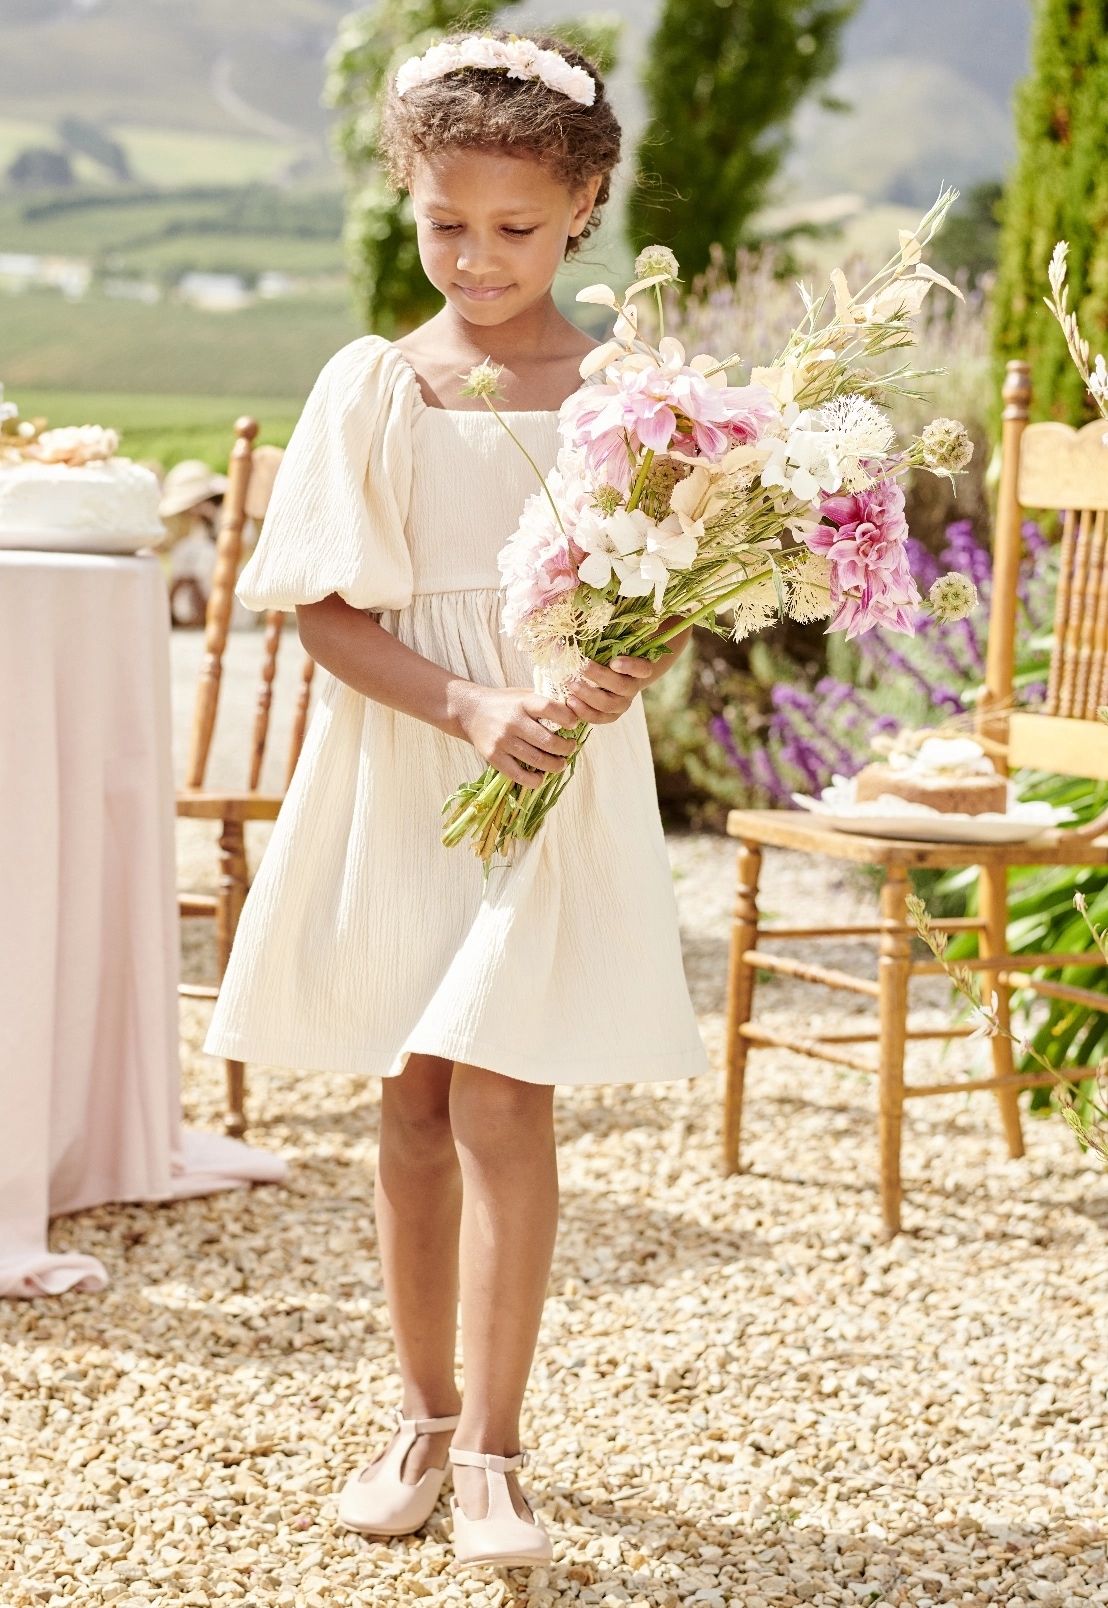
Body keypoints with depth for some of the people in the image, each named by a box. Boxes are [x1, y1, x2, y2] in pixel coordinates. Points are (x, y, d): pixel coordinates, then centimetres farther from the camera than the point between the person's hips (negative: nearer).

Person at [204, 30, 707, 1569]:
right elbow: (328, 608, -4)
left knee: (501, 1099, -8)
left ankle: (489, 1452, 0)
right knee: (413, 1102, 10)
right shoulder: (372, 387, 0)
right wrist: (468, 710, -18)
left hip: (562, 780, -2)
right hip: (397, 781, 2)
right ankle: (424, 1415, 24)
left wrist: (619, 677, -21)